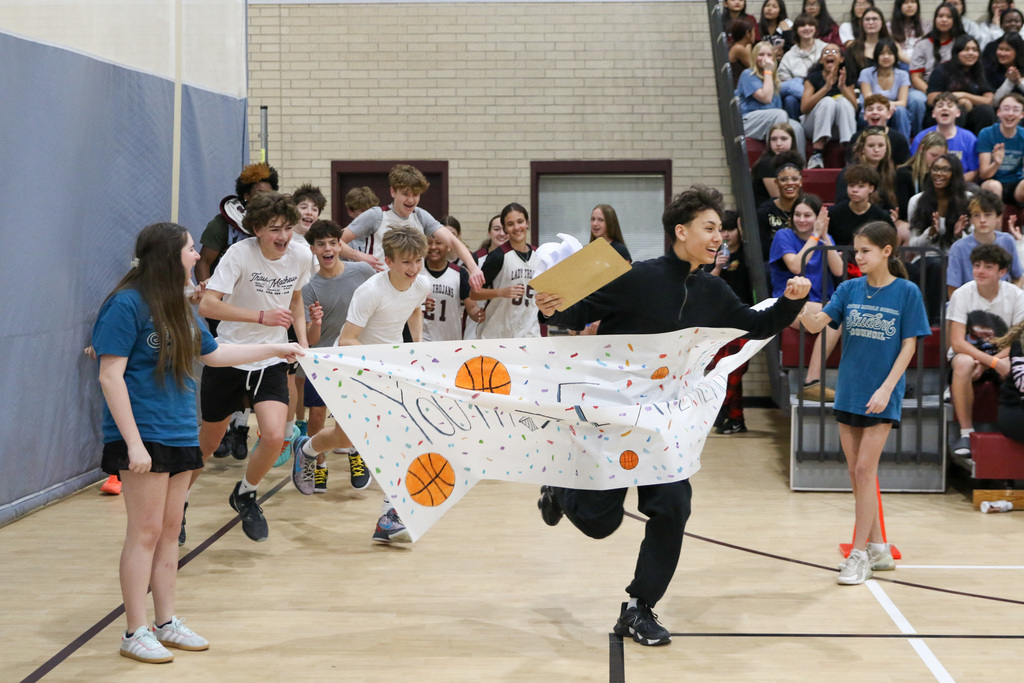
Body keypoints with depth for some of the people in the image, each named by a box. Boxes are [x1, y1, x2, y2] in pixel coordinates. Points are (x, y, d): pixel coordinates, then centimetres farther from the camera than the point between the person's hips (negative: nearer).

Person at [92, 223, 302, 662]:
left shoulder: (179, 308, 12)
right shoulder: (126, 305, -14)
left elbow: (213, 354, 26)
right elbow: (110, 376, -16)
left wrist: (275, 349, 26)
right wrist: (133, 442, -20)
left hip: (179, 435, 8)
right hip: (144, 438, -8)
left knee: (170, 530, 12)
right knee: (146, 532, -3)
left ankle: (166, 623, 22)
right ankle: (135, 632, 7)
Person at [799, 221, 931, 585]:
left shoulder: (906, 292, -6)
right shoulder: (850, 289, 4)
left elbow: (909, 346, -6)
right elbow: (816, 324, -6)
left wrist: (886, 389, -15)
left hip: (882, 396, -5)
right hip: (849, 392, 5)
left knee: (864, 470, -7)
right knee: (857, 473, 10)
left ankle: (859, 554, 1)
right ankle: (877, 548, 23)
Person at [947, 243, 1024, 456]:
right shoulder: (962, 294, -10)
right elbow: (957, 343, -16)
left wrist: (985, 364, -22)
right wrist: (993, 362, -29)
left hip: (1002, 355, 1)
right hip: (968, 352, 0)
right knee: (963, 363, -37)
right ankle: (966, 432, -25)